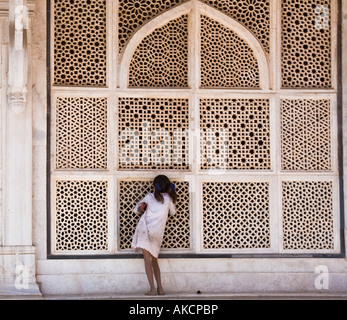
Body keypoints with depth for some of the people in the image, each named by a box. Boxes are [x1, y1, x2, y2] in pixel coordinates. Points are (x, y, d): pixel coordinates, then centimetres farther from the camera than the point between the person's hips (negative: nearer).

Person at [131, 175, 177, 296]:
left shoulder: (149, 197, 8)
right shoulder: (168, 198, 11)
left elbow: (136, 209, 16)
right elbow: (173, 212, 29)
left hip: (146, 230, -3)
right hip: (158, 233, 3)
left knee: (148, 260, -7)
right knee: (154, 260, 16)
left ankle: (152, 289, -16)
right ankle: (160, 288, 9)